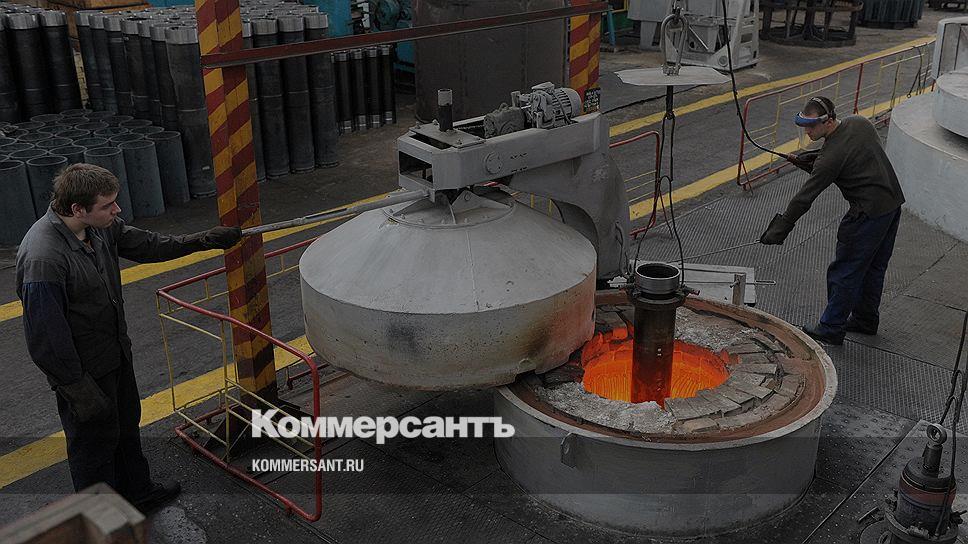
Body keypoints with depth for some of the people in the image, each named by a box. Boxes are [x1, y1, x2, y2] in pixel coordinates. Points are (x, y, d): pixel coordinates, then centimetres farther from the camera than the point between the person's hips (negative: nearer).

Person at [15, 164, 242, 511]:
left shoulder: (101, 227, -7)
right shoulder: (42, 258, -33)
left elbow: (145, 245, 12)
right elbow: (46, 339, -28)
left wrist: (203, 240, 12)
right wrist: (79, 390, -22)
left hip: (116, 353, 9)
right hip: (84, 372, -8)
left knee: (127, 426, 26)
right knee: (95, 443, 10)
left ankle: (137, 494, 49)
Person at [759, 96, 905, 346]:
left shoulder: (832, 155, -22)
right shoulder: (859, 122, 2)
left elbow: (805, 197, -20)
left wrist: (780, 229, -13)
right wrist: (815, 161, 9)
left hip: (869, 213, -9)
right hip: (894, 202, 9)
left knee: (844, 271, 2)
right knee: (874, 267, 21)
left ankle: (831, 329, 11)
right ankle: (866, 319, 34)